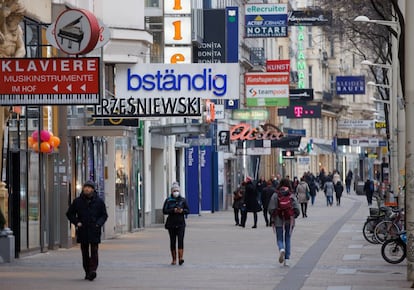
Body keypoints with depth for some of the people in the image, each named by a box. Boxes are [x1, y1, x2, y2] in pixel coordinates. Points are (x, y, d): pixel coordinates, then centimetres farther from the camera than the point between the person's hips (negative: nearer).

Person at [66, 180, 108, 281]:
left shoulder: (99, 201, 4)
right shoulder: (77, 201, 6)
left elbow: (104, 215, 10)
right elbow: (69, 213, 12)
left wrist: (98, 223, -8)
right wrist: (76, 222, -4)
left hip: (94, 231, -2)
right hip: (82, 231, 2)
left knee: (94, 251, -10)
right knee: (85, 253, 5)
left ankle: (93, 270, -16)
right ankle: (87, 272, 11)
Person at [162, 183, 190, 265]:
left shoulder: (183, 200, 6)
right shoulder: (168, 200, 3)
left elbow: (188, 210, 7)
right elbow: (164, 211, -4)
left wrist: (182, 210, -14)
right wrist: (173, 210, -18)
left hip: (180, 223, -1)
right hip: (171, 223, 1)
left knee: (180, 240, -13)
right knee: (173, 241, 4)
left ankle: (181, 257, -18)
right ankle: (174, 259, 11)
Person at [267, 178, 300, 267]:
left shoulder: (275, 195, -6)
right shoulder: (292, 196, -4)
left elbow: (271, 209, -8)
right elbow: (296, 209, -8)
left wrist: (272, 218, 9)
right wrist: (293, 216, 11)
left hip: (278, 221, -1)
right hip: (289, 221, 1)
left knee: (279, 239, 8)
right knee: (288, 239, 12)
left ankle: (281, 249, -26)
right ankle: (287, 260, 9)